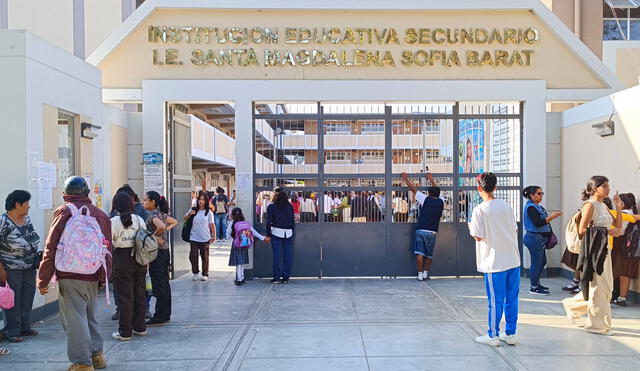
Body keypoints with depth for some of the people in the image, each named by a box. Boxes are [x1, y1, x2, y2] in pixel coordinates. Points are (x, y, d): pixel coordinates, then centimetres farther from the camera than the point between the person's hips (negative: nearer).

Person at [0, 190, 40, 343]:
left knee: (27, 299, 13)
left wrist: (35, 260, 14)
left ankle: (25, 327, 26)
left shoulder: (27, 219, 8)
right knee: (13, 300, 1)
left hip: (29, 267, 7)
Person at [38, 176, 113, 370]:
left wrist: (43, 280, -3)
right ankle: (97, 355, 26)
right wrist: (103, 277, 21)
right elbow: (107, 248, 14)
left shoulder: (65, 212, -5)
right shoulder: (100, 214, 10)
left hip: (71, 277, -6)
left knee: (75, 320, 1)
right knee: (90, 316, 19)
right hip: (94, 277, 6)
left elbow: (51, 248, -8)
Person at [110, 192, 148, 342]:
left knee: (125, 296, 2)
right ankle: (140, 327, 22)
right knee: (139, 293, 13)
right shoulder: (139, 219, 3)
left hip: (122, 258, -4)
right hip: (139, 258, 4)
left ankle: (125, 332, 9)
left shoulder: (114, 221, -9)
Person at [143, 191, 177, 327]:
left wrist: (155, 236, -17)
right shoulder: (161, 213, 12)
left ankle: (159, 317, 1)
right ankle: (166, 314, 20)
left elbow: (161, 226, -33)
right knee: (164, 284, 13)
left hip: (157, 251, -9)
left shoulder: (153, 215, -14)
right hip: (165, 250, 9)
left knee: (158, 285, -4)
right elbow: (174, 222, 26)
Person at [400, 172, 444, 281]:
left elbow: (412, 188, 7)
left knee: (419, 252, 1)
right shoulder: (441, 202, 6)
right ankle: (426, 273, 14)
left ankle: (420, 274, 1)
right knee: (429, 254, 13)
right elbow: (436, 191, 26)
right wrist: (431, 179, 37)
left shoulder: (425, 199, 0)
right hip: (432, 232, 2)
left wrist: (405, 178, 20)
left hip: (420, 230, -2)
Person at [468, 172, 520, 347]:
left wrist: (471, 227, 6)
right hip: (513, 260, 5)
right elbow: (515, 231, 11)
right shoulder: (506, 206, 6)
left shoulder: (479, 210, -12)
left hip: (495, 262, -5)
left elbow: (478, 236, -12)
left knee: (495, 301, 3)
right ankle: (510, 334, 21)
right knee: (512, 299, 12)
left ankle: (493, 336, 14)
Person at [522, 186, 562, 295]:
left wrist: (550, 216, 5)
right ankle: (534, 288, 4)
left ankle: (536, 284, 27)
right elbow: (537, 223, -23)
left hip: (540, 238, 10)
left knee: (542, 261, 16)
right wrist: (551, 217, -22)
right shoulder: (530, 207, -15)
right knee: (536, 263, -4)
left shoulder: (537, 207, 15)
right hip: (534, 238, -10)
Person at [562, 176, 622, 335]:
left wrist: (618, 208, 7)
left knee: (606, 286, 14)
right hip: (594, 248, -9)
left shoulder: (603, 206, 15)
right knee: (598, 286, -2)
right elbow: (582, 230, -17)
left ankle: (573, 305, 28)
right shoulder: (590, 205, -11)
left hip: (604, 248, 9)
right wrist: (607, 231, -16)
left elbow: (617, 226, 17)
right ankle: (598, 324, 9)